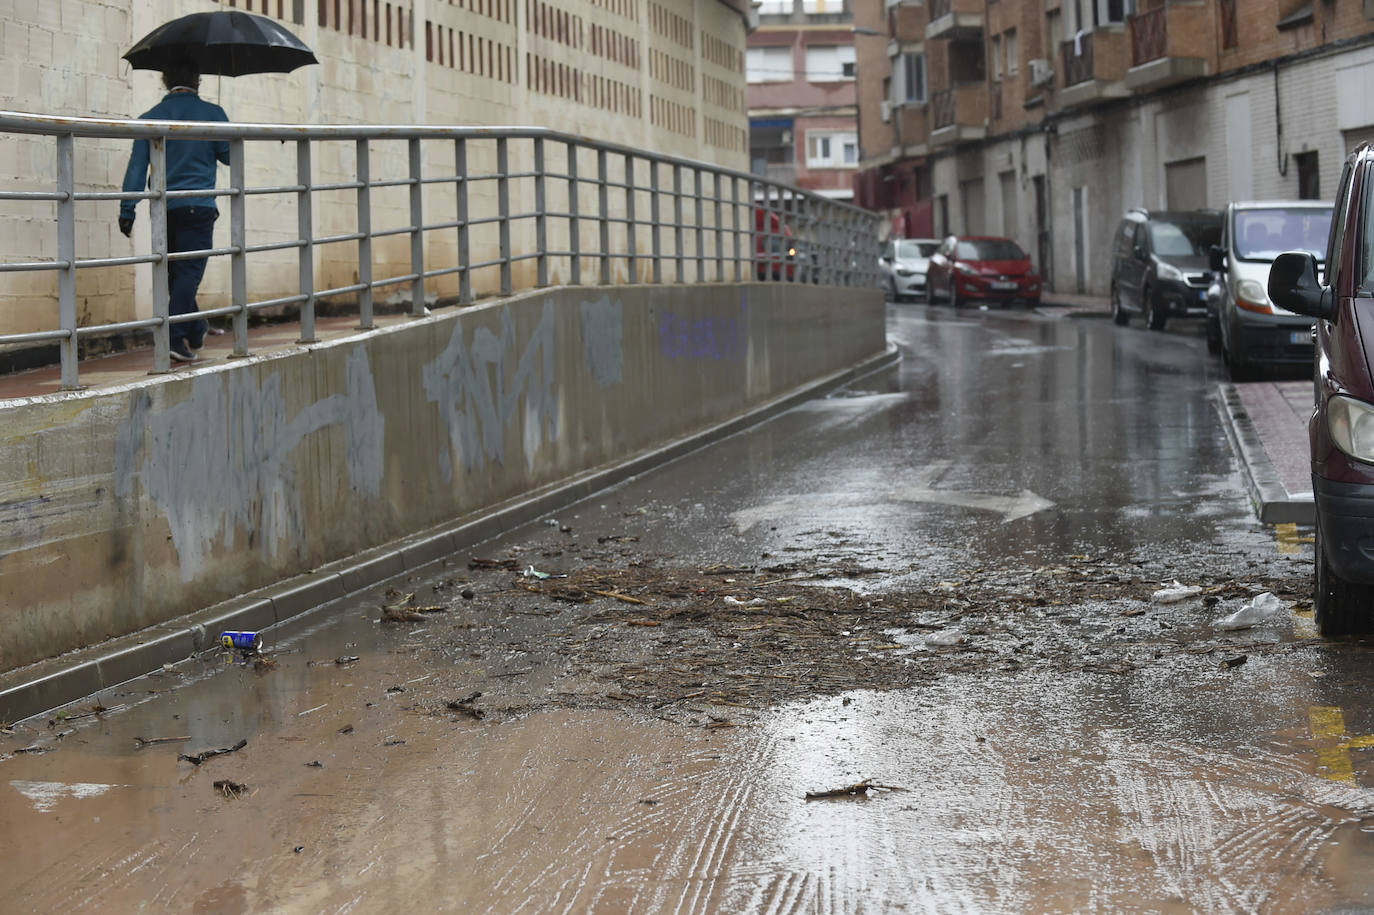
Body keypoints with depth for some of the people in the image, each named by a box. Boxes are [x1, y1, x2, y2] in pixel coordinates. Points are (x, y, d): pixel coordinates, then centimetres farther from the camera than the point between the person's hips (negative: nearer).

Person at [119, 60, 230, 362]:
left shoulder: (150, 118, 7)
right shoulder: (212, 113, 0)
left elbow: (137, 165, 2)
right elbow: (231, 155, 5)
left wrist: (127, 211, 2)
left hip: (164, 209, 3)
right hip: (198, 206, -3)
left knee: (175, 273, 16)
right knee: (188, 272, -5)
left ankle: (196, 332, 26)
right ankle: (177, 338, -17)